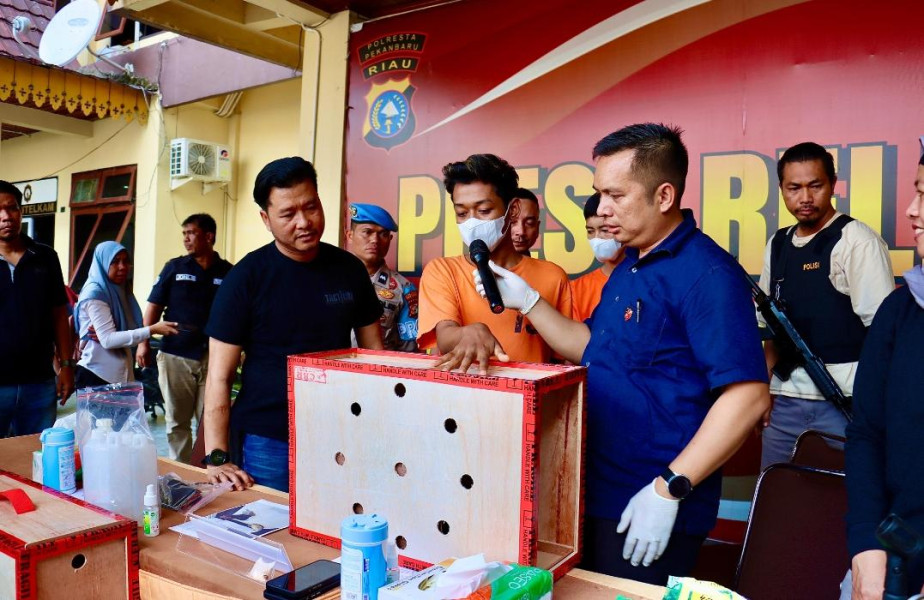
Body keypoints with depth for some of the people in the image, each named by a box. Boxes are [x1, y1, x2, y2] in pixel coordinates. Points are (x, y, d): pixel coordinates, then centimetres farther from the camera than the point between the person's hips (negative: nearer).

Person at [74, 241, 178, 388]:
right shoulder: (94, 294, -11)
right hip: (97, 374, -7)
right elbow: (108, 340, -20)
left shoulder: (119, 290, 11)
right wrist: (152, 330, -24)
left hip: (121, 374, 7)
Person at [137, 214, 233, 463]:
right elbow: (154, 306, 8)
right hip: (175, 356, 1)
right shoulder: (174, 267, 6)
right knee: (177, 422, 8)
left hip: (213, 357, -1)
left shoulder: (227, 272, 4)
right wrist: (144, 342, 0)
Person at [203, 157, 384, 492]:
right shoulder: (246, 277, -8)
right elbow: (219, 376, -7)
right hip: (267, 443, -3)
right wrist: (216, 457, -15)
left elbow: (373, 351, 8)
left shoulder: (349, 269, 1)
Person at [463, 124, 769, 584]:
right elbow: (590, 347, 17)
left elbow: (748, 396, -24)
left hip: (651, 511, -9)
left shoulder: (708, 274, -19)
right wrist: (526, 300, 6)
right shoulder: (630, 266, 10)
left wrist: (669, 490, -25)